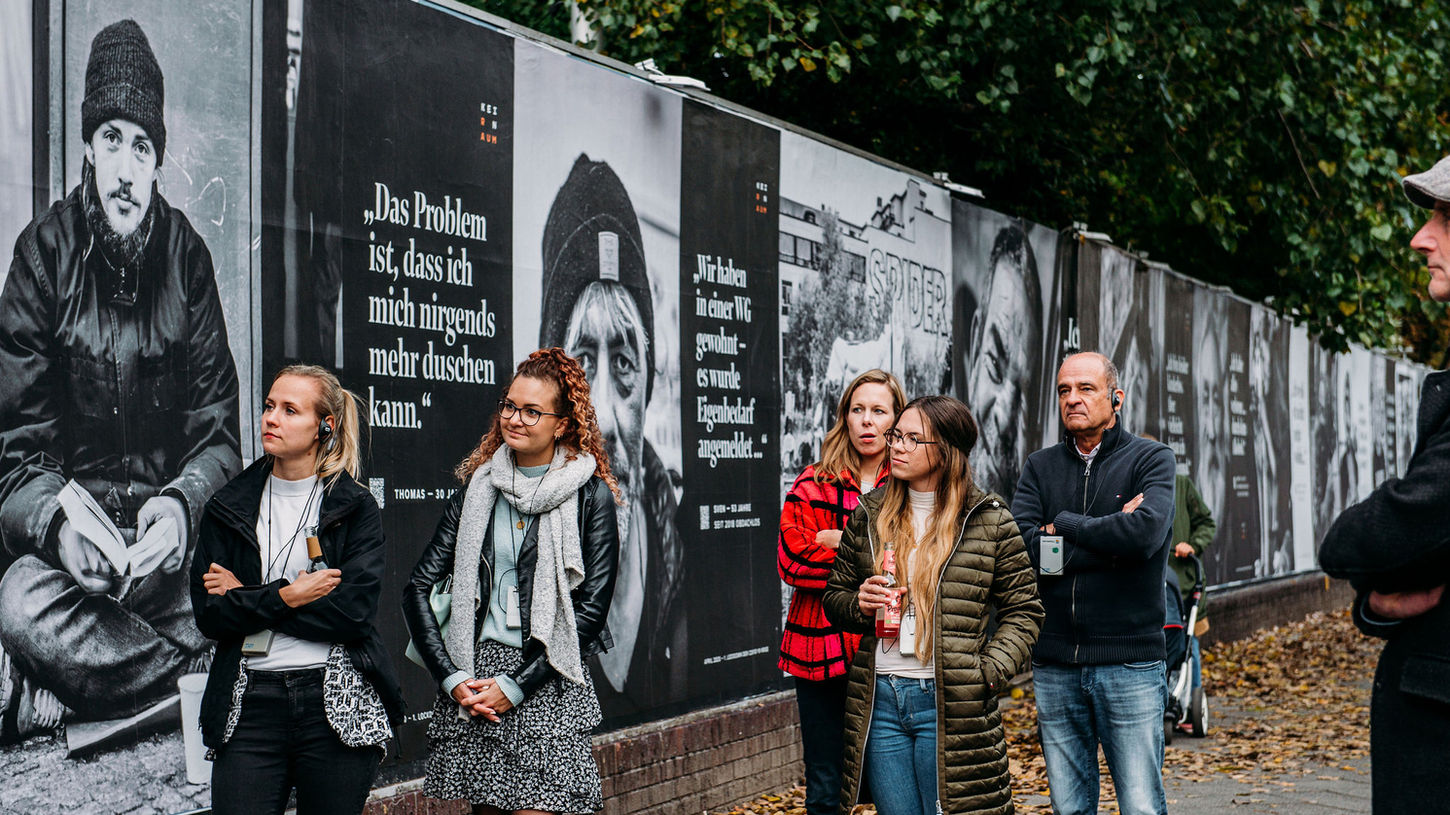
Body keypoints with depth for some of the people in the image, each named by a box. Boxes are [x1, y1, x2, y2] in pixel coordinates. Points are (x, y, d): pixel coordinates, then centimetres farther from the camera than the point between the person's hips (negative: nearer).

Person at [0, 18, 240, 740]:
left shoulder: (186, 255, 4)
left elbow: (217, 433, 5)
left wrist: (182, 503, -18)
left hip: (167, 517, 2)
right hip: (68, 515, -2)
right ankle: (203, 682, -18)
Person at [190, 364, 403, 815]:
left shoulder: (356, 507, 2)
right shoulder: (228, 507, 9)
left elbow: (354, 612, -11)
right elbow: (209, 615, 1)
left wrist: (248, 600, -6)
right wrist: (285, 596, -11)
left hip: (338, 704, -1)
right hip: (251, 703, 1)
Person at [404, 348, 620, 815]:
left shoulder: (590, 495, -1)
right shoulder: (479, 486, 9)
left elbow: (592, 607, -6)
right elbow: (419, 587, 7)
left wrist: (514, 685, -10)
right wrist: (452, 678, -5)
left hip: (548, 687, -3)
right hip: (473, 676, 3)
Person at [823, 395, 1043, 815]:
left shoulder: (988, 521, -1)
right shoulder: (869, 516, 10)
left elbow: (1023, 610, 3)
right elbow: (834, 597, 18)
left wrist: (987, 673, -9)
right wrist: (859, 604, -4)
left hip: (950, 703, -4)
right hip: (880, 701, 4)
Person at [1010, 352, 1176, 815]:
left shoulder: (1151, 459, 1)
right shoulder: (1040, 467, 10)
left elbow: (1145, 532, -19)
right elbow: (1022, 546, -6)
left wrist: (1062, 526, -7)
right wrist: (1108, 539, -11)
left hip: (1130, 660, -3)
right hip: (1055, 664, 3)